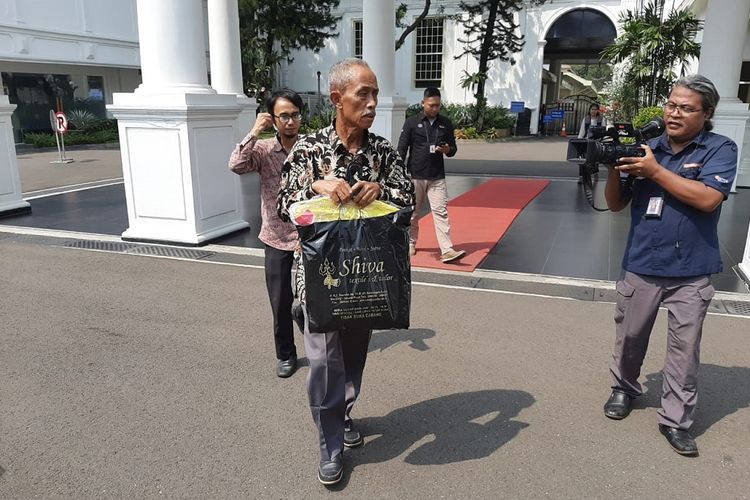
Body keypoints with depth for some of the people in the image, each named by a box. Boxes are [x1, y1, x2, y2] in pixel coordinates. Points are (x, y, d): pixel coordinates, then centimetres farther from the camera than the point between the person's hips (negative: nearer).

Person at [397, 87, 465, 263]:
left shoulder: (446, 124, 8)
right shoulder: (412, 122, 0)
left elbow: (453, 148, 14)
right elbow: (401, 149, 0)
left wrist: (448, 150, -10)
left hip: (437, 177, 1)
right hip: (414, 176, -1)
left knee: (441, 212, -7)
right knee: (412, 212, 10)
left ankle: (447, 251, -10)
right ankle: (411, 244, 29)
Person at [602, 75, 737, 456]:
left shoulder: (720, 149, -3)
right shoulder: (646, 147, 3)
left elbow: (708, 198, -20)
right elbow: (616, 204, 5)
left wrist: (656, 171, -20)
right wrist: (614, 169, -13)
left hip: (691, 272, -2)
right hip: (641, 266, 2)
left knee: (684, 349, 5)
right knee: (629, 337, 15)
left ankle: (676, 419, 17)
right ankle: (624, 388, 38)